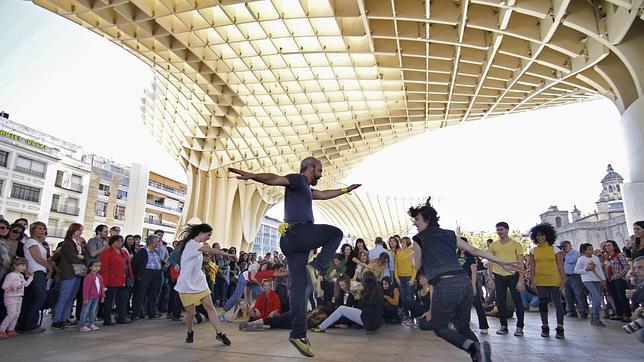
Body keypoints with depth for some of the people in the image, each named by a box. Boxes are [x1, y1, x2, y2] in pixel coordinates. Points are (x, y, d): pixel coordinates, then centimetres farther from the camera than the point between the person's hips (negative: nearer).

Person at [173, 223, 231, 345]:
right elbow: (211, 250, -29)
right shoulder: (191, 243, -17)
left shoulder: (198, 246, 12)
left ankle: (219, 333, -4)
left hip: (199, 283, 8)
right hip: (187, 285, -8)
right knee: (191, 312, 2)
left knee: (210, 306, -3)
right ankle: (190, 332, 29)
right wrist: (227, 254, -25)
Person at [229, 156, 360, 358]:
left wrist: (345, 190, 55)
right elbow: (274, 179, -17)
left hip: (290, 241, 9)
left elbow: (323, 194, 45)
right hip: (299, 233, -9)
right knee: (335, 233, 10)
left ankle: (298, 334, 2)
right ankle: (315, 267, -6)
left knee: (298, 286, 3)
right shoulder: (298, 179, 1)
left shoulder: (304, 188, 30)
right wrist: (252, 176, -35)